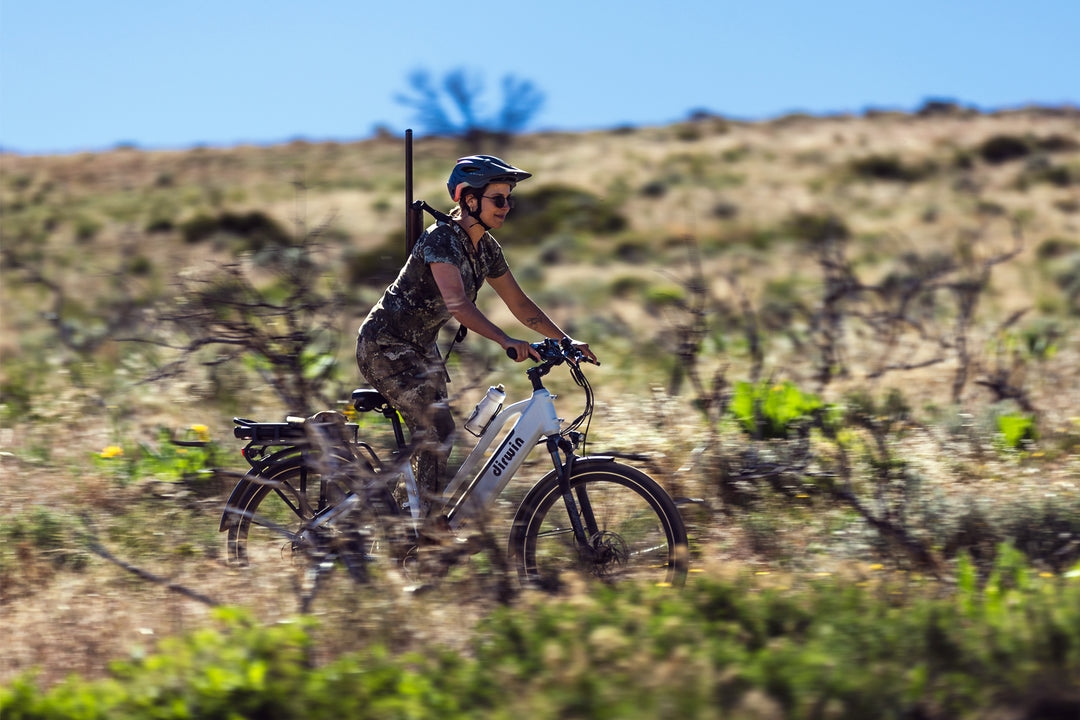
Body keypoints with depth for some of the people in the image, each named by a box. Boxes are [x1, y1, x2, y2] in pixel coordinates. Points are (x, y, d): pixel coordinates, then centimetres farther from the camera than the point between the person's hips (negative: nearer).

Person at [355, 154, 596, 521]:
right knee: (437, 429, -18)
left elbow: (520, 303, 9)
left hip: (420, 347, 9)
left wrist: (566, 340, 0)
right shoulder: (441, 238, -25)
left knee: (433, 436, 7)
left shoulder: (486, 248, 3)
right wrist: (506, 341, -49)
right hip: (384, 346, -9)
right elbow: (457, 302, -38)